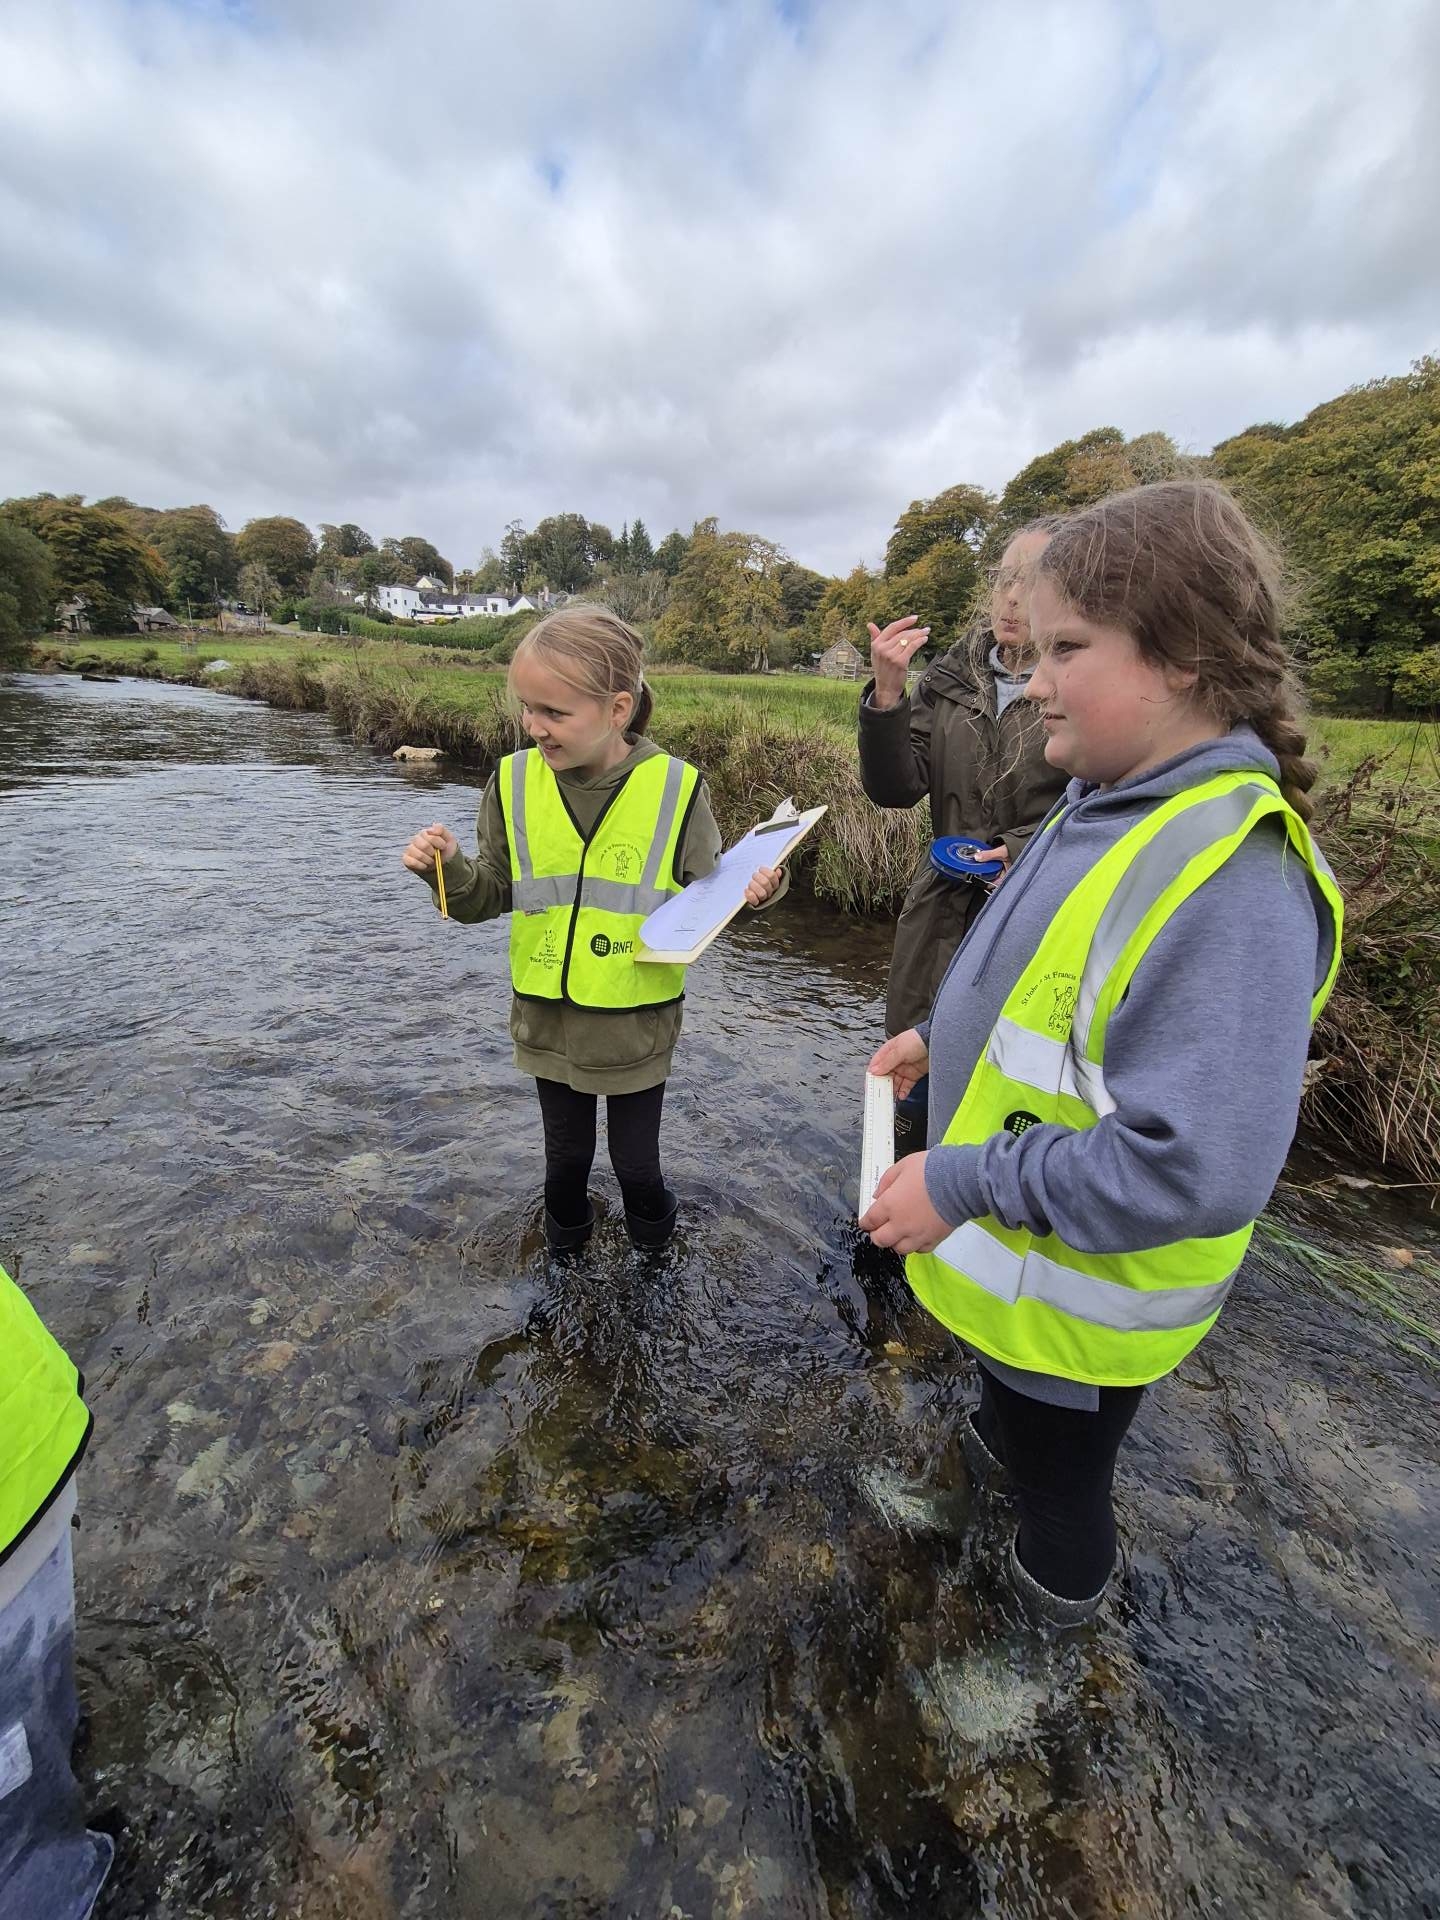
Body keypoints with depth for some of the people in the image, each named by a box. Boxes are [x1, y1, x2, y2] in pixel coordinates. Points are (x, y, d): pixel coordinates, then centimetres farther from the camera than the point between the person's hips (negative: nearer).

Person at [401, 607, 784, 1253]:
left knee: (635, 1160, 14)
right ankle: (566, 1227, 53)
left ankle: (651, 1226, 47)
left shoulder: (675, 788, -14)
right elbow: (493, 895, 2)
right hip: (548, 1018, 3)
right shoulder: (514, 783, -7)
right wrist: (449, 869, -18)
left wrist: (747, 891, -25)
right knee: (565, 1152, 21)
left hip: (637, 1023, -2)